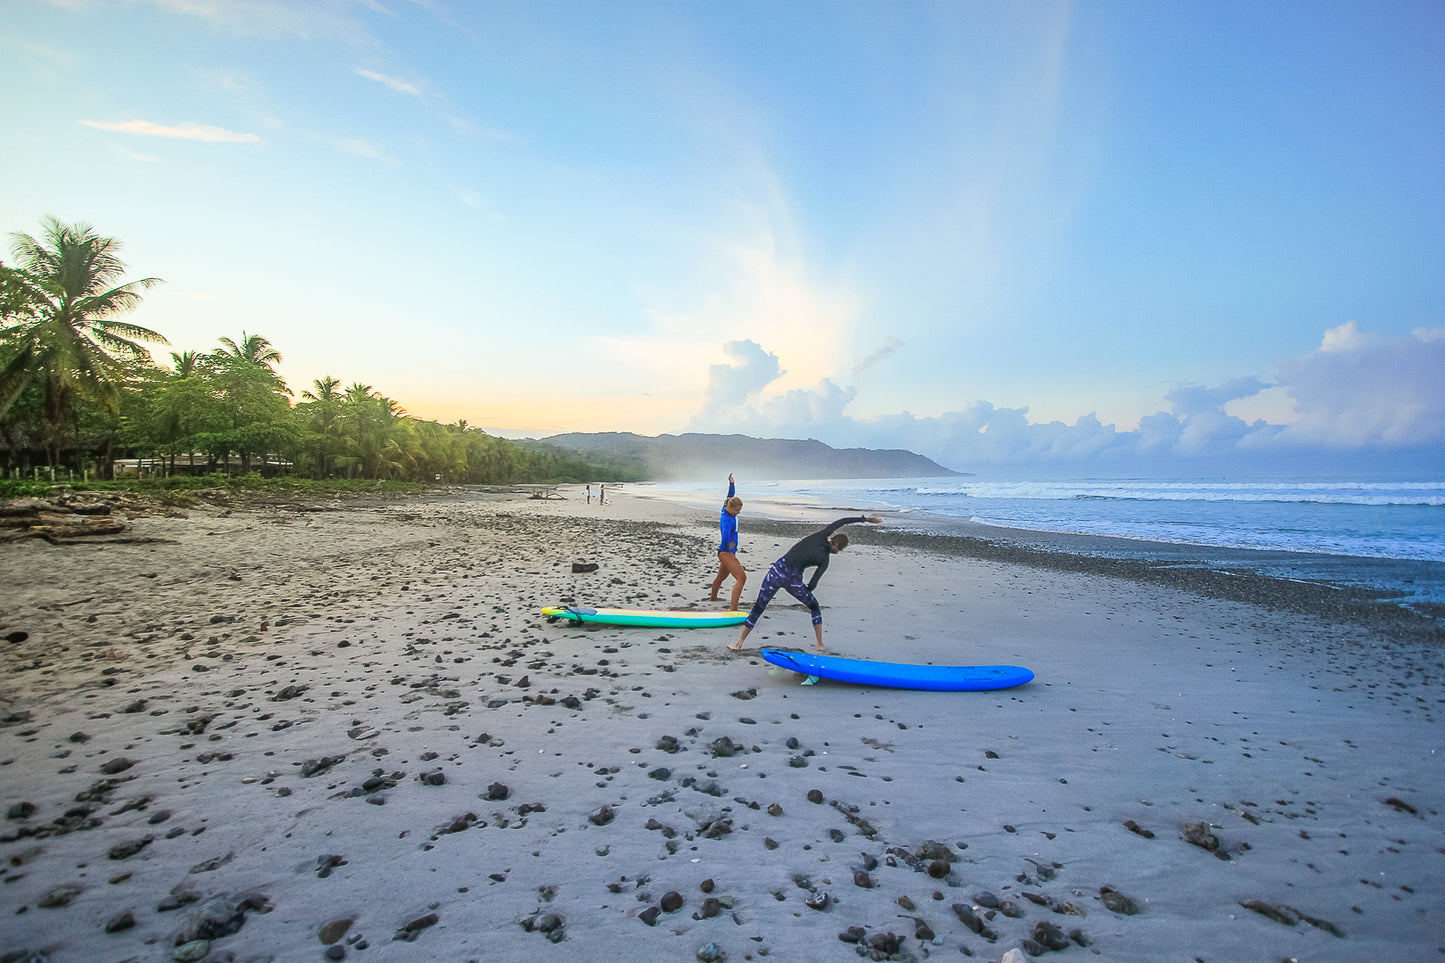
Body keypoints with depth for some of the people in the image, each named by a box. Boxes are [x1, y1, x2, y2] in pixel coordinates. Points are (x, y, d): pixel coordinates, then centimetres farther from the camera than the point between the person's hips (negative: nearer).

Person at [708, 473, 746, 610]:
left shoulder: (727, 510, 3)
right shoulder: (727, 519, -23)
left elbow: (731, 495, 18)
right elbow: (726, 537, -36)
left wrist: (731, 483, 10)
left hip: (728, 553, 10)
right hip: (726, 553, -10)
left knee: (721, 576, 29)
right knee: (741, 578, -18)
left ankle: (713, 597, 52)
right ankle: (733, 608, -24)